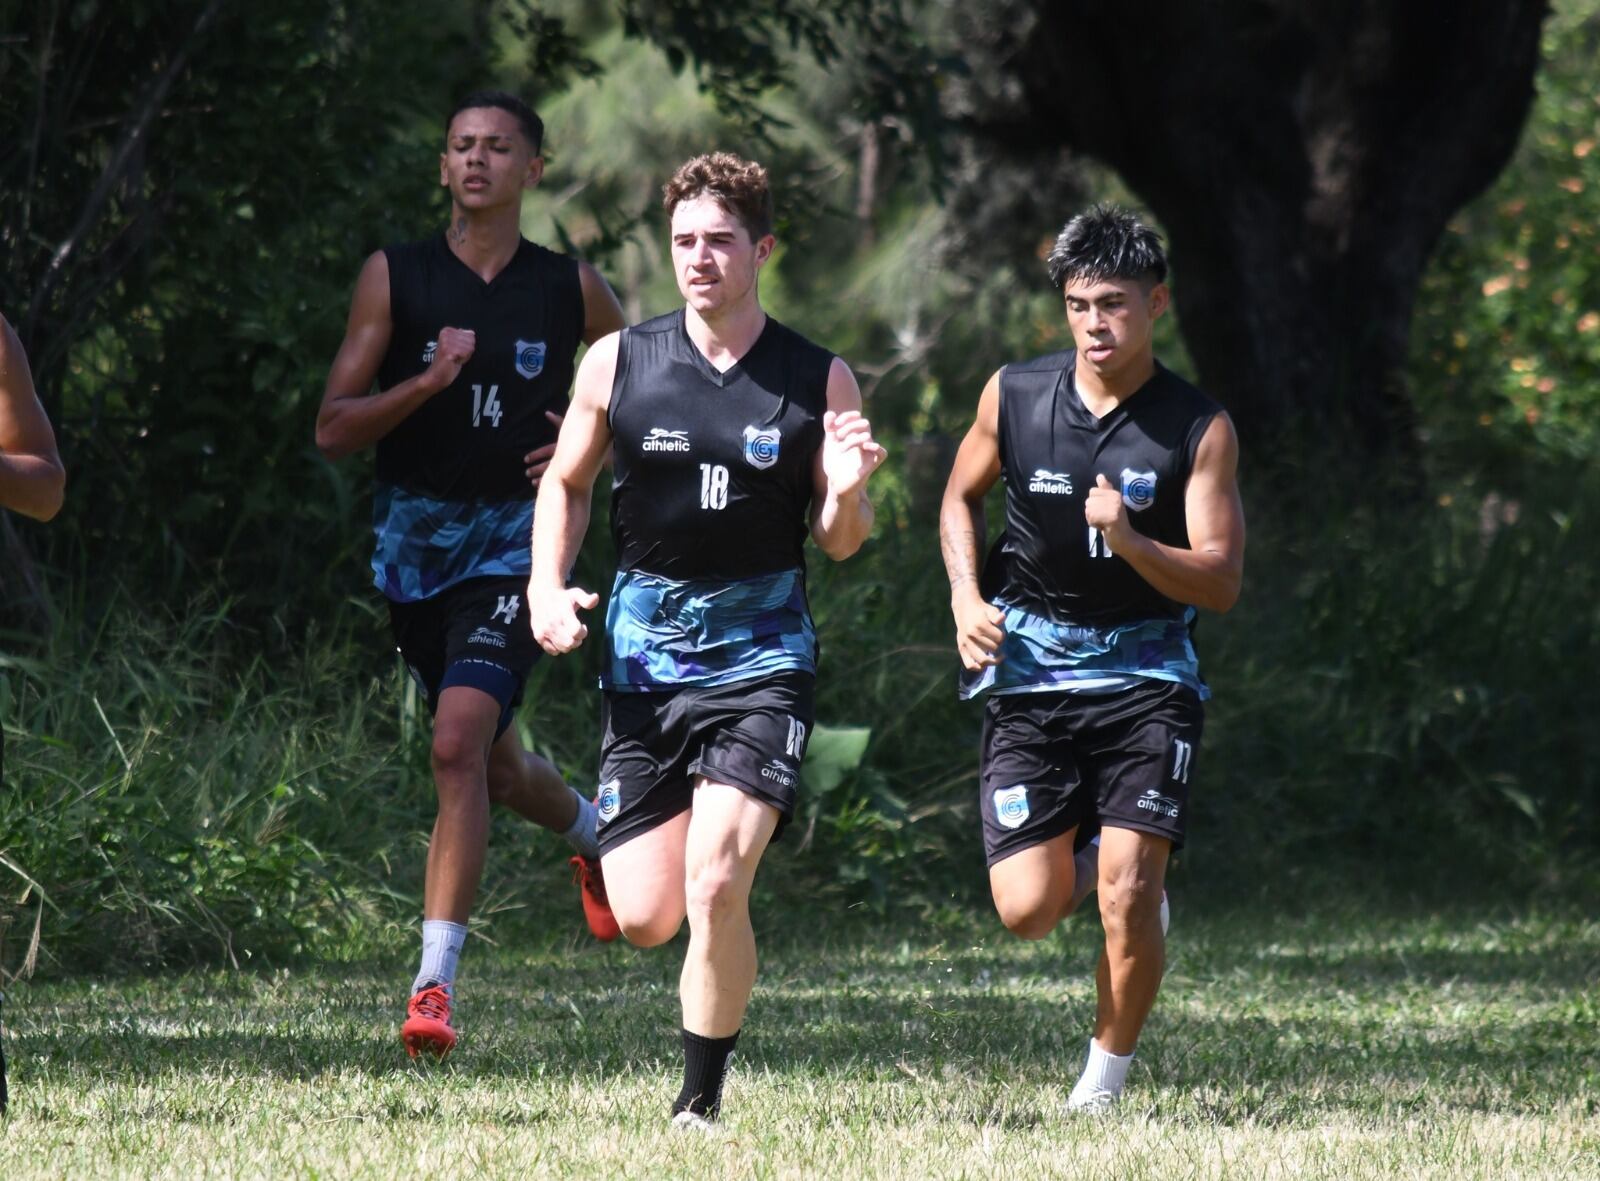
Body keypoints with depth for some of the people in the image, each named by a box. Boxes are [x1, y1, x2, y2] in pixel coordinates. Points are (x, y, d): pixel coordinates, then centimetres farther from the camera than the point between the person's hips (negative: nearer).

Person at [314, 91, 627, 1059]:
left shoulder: (573, 289, 2)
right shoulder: (395, 278, 0)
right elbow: (334, 429, -4)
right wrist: (428, 381, -19)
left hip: (515, 548, -3)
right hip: (414, 548, 3)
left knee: (460, 744, -22)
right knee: (496, 769, 17)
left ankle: (436, 983, -23)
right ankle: (595, 833, 51)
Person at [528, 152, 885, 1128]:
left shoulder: (819, 382, -1)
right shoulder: (618, 364, 1)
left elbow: (839, 544, 5)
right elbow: (567, 485, 16)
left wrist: (849, 492, -17)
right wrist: (548, 587, 0)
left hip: (763, 654, -2)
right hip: (643, 654, 2)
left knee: (714, 887, -19)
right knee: (644, 918, -1)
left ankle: (703, 1100, -2)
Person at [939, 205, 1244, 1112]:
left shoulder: (1199, 428, -7)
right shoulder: (1014, 396, -1)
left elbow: (1221, 583, -10)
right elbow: (961, 497, 18)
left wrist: (1130, 541, -27)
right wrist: (967, 595, 1)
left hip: (1145, 673, -2)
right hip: (1030, 670, 2)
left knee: (1129, 896, -15)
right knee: (1027, 912, -6)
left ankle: (1110, 1069, 8)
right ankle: (1091, 860, 30)